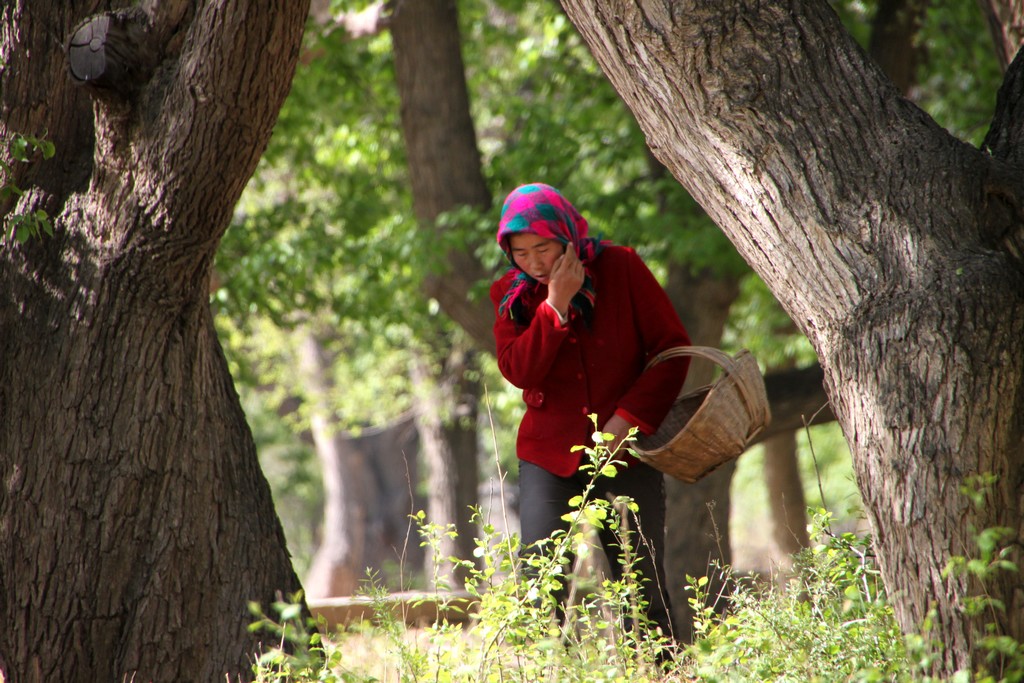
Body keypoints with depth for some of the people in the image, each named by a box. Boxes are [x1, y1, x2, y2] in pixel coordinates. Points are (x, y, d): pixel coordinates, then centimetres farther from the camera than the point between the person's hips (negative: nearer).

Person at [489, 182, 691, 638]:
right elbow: (518, 370, -12)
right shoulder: (511, 294, 2)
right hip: (549, 455, 1)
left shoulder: (621, 268, -3)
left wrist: (630, 417, -11)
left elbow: (672, 347, -2)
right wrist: (555, 306, -18)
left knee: (644, 588, 0)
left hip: (624, 450, -1)